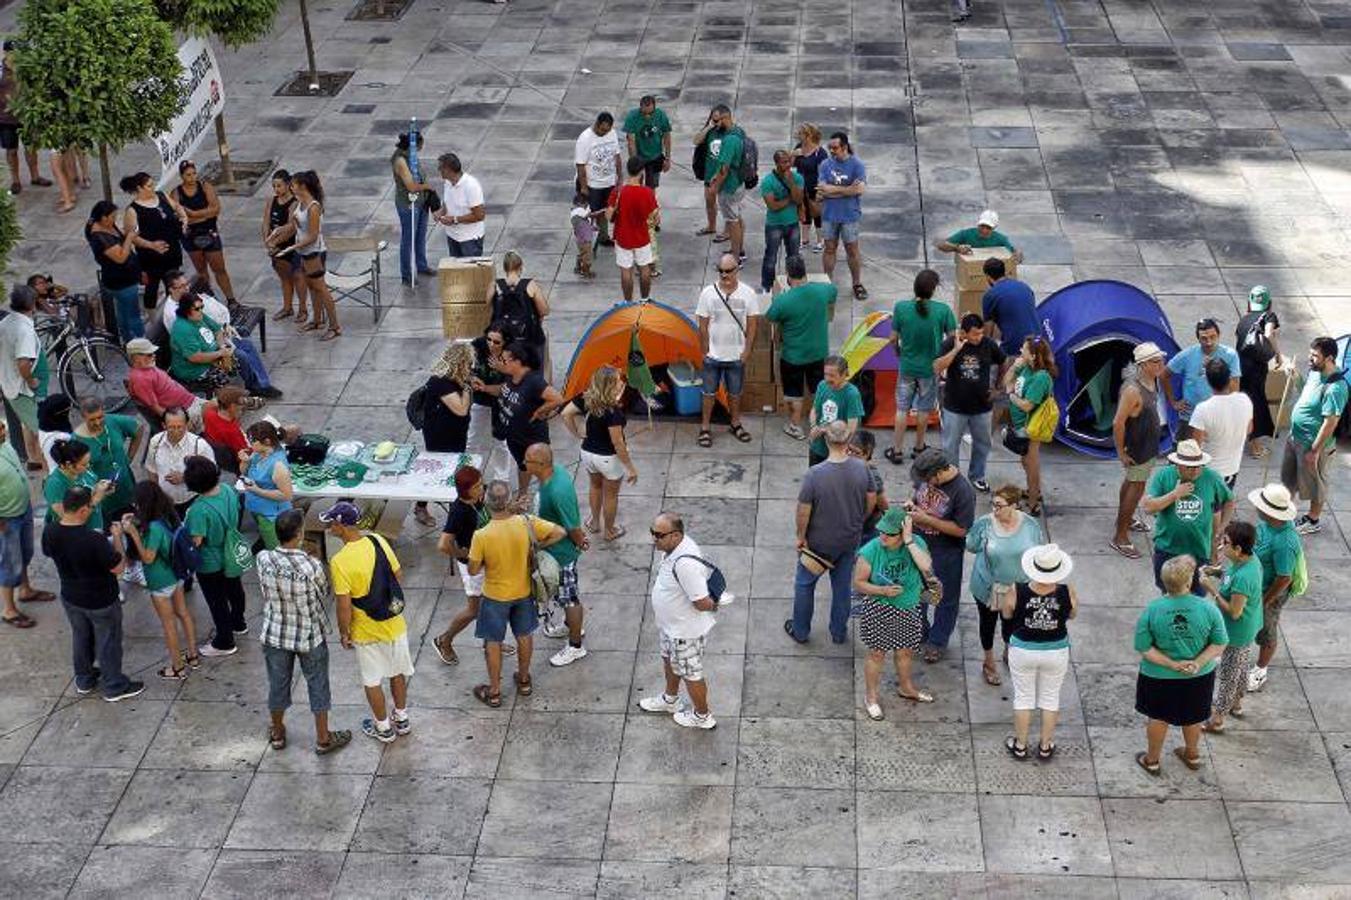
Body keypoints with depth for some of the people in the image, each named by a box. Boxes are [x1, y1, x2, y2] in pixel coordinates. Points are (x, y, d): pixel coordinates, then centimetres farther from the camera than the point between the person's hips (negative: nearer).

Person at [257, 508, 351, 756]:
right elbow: (324, 594, -9)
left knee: (278, 683, 23)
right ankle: (323, 739, 33)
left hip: (275, 634, 3)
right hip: (309, 636, -3)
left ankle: (277, 733, 44)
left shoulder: (264, 559, -20)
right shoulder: (312, 566, -29)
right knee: (317, 686, 18)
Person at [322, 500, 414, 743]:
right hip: (395, 623, 5)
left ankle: (383, 728, 31)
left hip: (367, 632, -5)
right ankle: (401, 719, 40)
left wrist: (343, 633, -4)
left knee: (372, 681, 16)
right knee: (397, 671, 24)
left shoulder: (340, 561, -25)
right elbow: (398, 576, 1)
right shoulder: (378, 541, -11)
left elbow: (344, 607, -20)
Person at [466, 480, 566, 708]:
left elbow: (473, 570, -17)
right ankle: (524, 680, 43)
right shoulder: (526, 523, -22)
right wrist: (536, 548, -3)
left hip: (495, 597, -3)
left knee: (493, 642, 16)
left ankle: (494, 692, 29)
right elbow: (560, 533, -14)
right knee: (524, 635, 25)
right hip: (523, 592, 3)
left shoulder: (481, 536, -29)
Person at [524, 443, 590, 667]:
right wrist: (581, 536, 13)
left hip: (562, 552, -9)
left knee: (569, 597, 9)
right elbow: (572, 514, 5)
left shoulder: (557, 493, -39)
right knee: (564, 593, 29)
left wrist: (580, 543, -6)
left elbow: (573, 527, -26)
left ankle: (575, 646, 27)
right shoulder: (556, 470, -10)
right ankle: (571, 626, 52)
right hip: (554, 547, 9)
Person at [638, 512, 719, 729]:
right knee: (669, 662, 31)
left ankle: (702, 716, 37)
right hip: (670, 625, 9)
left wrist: (713, 605, -13)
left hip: (686, 631, -9)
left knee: (690, 674, 14)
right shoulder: (675, 547, -9)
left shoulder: (686, 563, -41)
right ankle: (669, 699, 56)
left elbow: (702, 603, -35)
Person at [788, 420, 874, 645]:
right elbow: (872, 500, -3)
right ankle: (839, 632, 36)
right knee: (842, 585, 22)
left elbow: (803, 511, -21)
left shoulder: (814, 474, -28)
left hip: (819, 542, -3)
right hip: (850, 540, 3)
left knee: (804, 584, 19)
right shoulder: (861, 468, -16)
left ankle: (800, 631, 33)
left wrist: (801, 536, -4)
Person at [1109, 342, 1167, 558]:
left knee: (1131, 482, 26)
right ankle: (1120, 537, 8)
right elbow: (1118, 423, -30)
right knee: (1136, 487, -1)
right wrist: (1121, 452, -23)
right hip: (1136, 448, -9)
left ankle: (1126, 518, 47)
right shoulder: (1133, 389, -32)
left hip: (1148, 444, 9)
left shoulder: (1152, 380, -5)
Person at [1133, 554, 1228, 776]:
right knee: (1193, 717, 27)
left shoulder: (1152, 610, -22)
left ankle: (1152, 760, 41)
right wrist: (1198, 663, -17)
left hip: (1159, 676, -1)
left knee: (1158, 717, 23)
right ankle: (1192, 755, 50)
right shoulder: (1208, 609, -21)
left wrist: (1171, 664, -17)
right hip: (1199, 676, 1)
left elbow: (1143, 648, -18)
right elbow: (1219, 644, -15)